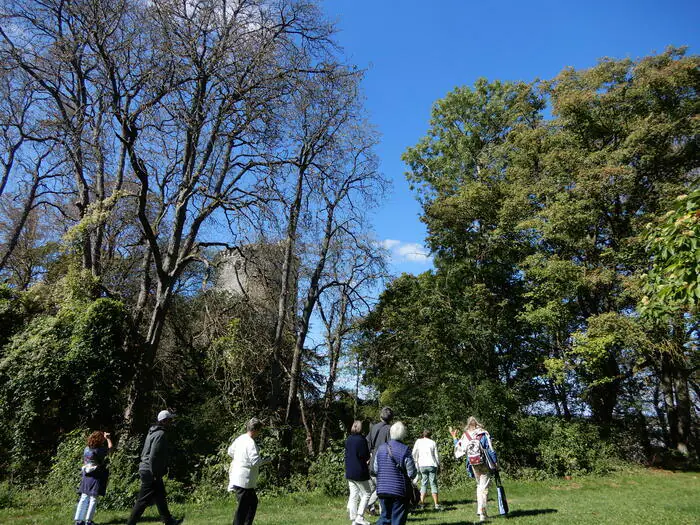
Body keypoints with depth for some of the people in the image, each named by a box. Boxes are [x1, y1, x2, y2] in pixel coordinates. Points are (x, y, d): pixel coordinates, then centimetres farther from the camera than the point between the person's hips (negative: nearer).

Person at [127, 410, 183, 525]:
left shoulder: (153, 432, 12)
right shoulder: (160, 434, -19)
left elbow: (144, 453, 18)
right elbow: (153, 456, -26)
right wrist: (155, 475, -21)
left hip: (146, 470, 11)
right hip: (151, 473, -11)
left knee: (161, 498, 18)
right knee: (143, 501, -1)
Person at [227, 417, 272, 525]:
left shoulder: (240, 439, 6)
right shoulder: (250, 443, -20)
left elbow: (230, 451, 20)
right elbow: (255, 461, -23)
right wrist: (265, 460, -6)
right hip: (244, 480, -9)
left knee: (253, 502, 20)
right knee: (243, 507, 1)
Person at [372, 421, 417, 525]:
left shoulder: (381, 448, 0)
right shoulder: (405, 450, -15)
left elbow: (376, 469, 7)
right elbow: (412, 473, -12)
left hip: (382, 489, 4)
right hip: (400, 490, -4)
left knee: (385, 516, 18)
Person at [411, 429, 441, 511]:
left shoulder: (418, 441, 6)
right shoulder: (433, 443, 4)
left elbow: (414, 454, 6)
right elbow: (437, 455, 5)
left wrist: (416, 463, 18)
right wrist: (438, 465, 16)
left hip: (422, 465, 1)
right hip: (432, 465, -1)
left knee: (423, 484, 9)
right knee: (433, 484, 2)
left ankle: (422, 503, 2)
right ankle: (436, 504, -2)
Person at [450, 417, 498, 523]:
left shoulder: (465, 436, 3)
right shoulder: (484, 434, -4)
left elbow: (459, 450, 11)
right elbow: (491, 449, -7)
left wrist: (454, 437, 20)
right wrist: (496, 463, 1)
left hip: (474, 465, 3)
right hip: (485, 464, -3)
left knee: (479, 485, 21)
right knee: (484, 487, 1)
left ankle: (480, 510, 18)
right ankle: (482, 513, -4)